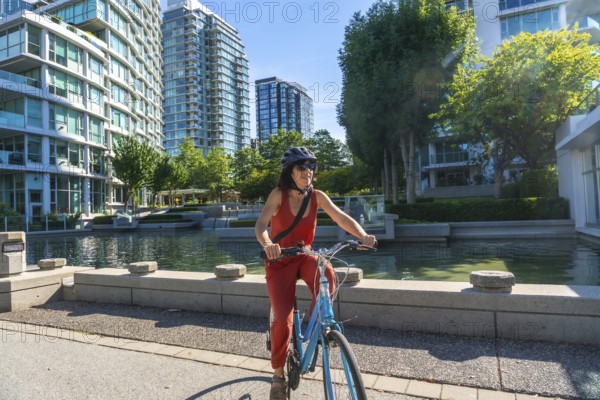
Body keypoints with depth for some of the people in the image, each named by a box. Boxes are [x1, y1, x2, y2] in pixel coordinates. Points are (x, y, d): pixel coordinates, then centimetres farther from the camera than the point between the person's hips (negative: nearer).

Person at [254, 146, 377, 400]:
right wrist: (267, 244, -49)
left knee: (327, 275, -32)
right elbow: (260, 224, -27)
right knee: (283, 319, -11)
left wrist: (362, 235, -36)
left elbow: (342, 218, -16)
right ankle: (278, 375, 15)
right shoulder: (278, 194, -14)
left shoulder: (317, 197, -6)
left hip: (304, 256, 2)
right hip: (280, 261, -2)